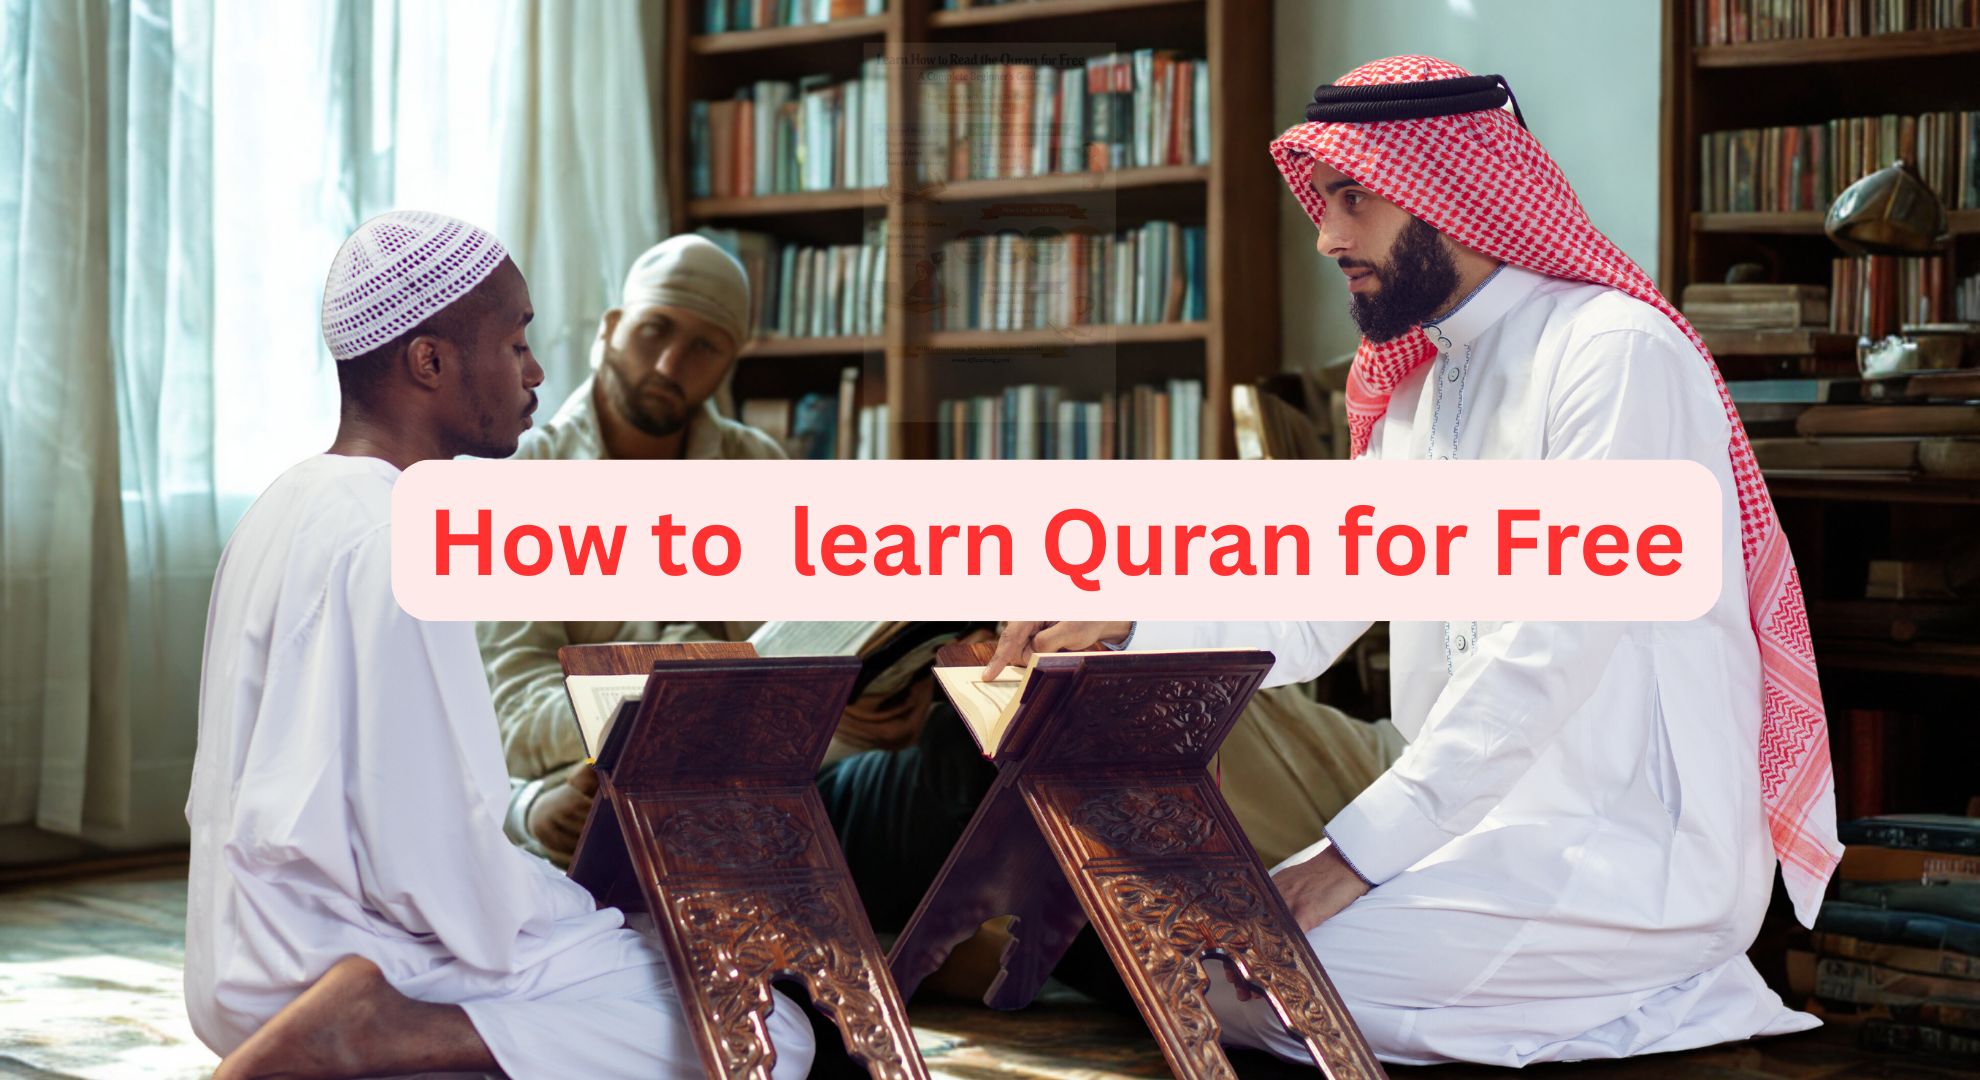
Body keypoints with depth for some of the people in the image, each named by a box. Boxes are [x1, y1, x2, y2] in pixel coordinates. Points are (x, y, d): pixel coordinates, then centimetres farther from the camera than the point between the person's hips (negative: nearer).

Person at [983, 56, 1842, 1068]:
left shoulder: (1617, 352, -14)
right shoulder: (1414, 396, 17)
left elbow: (1554, 649, -22)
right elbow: (1305, 618, 15)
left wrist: (1362, 848, -24)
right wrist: (1123, 620, -1)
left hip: (1641, 856, -9)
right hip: (1489, 823, 9)